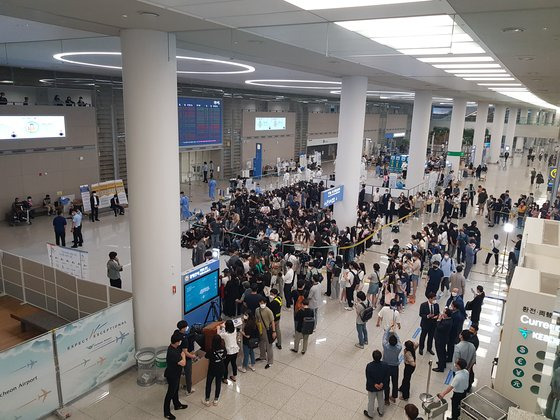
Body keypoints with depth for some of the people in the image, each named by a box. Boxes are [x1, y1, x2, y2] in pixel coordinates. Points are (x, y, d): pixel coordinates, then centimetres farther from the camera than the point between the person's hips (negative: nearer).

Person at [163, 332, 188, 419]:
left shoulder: (173, 347, -7)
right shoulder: (172, 353, -37)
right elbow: (183, 363, -30)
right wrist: (183, 355, -15)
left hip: (175, 373, 9)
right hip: (172, 375, -9)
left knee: (176, 390, 26)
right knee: (170, 393, 8)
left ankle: (177, 405, 46)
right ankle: (166, 412, 24)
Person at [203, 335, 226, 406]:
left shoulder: (211, 351, -28)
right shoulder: (223, 349, -18)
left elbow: (206, 356, -9)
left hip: (212, 370, -3)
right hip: (221, 369, 3)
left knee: (208, 384, 16)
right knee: (218, 383, 18)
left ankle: (207, 400, 28)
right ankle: (216, 400, 31)